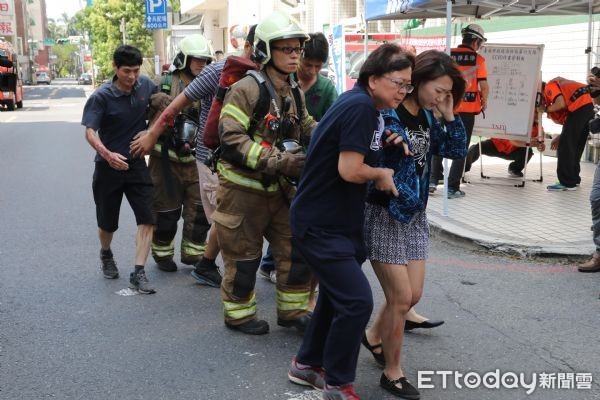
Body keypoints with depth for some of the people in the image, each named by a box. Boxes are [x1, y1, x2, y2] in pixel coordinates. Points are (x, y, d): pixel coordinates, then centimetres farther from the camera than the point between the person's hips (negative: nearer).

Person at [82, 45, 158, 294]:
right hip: (108, 167, -2)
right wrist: (107, 154, -39)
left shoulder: (145, 86, -4)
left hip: (137, 164, 3)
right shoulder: (102, 96, -14)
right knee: (108, 223, 11)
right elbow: (90, 132, -22)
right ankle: (106, 254, 42)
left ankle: (138, 273, -2)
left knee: (147, 219, -8)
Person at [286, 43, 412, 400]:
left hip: (337, 220, 11)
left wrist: (386, 146, 1)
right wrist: (381, 174, -8)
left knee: (339, 294, 20)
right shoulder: (361, 107, -21)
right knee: (357, 301, -10)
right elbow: (350, 169, -26)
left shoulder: (364, 104, 9)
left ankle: (308, 364, 35)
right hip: (321, 224, -11)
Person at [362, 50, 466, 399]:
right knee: (401, 297, -3)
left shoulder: (428, 118, 6)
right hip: (384, 214, -8)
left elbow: (457, 151, 6)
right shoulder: (385, 114, -17)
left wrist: (449, 116, -4)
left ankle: (374, 336, 40)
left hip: (415, 214, 8)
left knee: (413, 294, 13)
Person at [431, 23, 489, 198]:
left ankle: (433, 179, 18)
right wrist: (484, 101, 9)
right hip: (468, 109, -2)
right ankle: (452, 187, 5)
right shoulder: (478, 59, -6)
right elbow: (484, 86, -9)